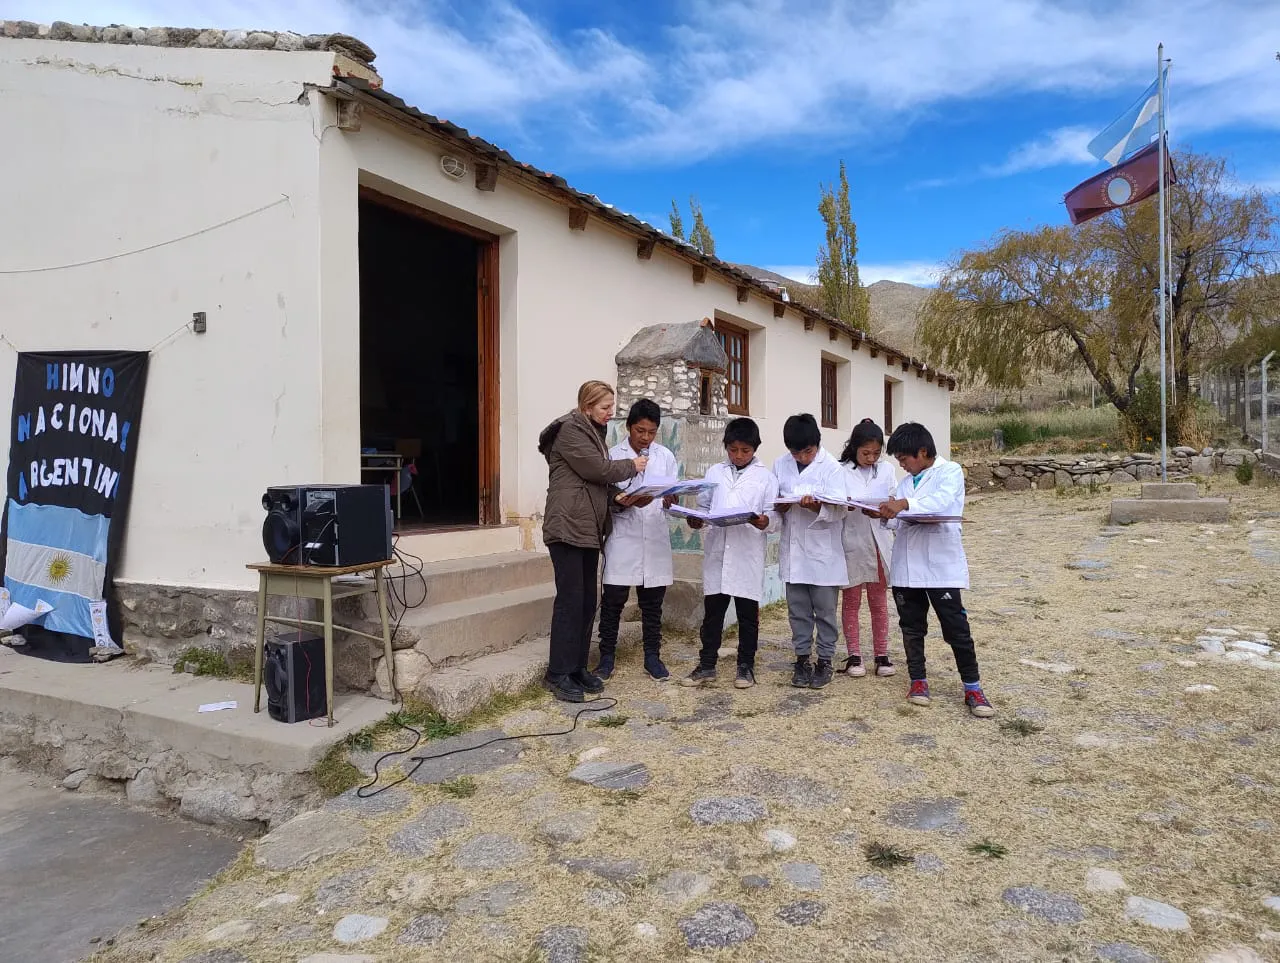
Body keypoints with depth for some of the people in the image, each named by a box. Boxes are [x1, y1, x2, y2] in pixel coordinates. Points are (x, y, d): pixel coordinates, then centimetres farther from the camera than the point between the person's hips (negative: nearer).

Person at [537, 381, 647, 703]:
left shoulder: (592, 432, 21)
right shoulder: (570, 429, -8)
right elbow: (597, 469, -15)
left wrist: (618, 497, 5)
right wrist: (631, 466, -1)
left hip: (589, 528, 9)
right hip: (568, 527, -9)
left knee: (587, 601, 9)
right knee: (570, 599, -8)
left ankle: (578, 667, 17)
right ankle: (557, 674, -1)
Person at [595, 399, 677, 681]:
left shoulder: (666, 457, 9)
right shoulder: (613, 455, 1)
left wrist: (665, 500, -14)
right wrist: (620, 502, -21)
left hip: (655, 539, 2)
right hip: (623, 537, -2)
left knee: (652, 602, 9)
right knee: (613, 600, 1)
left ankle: (652, 656, 21)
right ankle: (607, 656, 14)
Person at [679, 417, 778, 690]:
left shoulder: (765, 477, 4)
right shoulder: (715, 473, 11)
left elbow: (773, 514, -1)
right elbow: (704, 506, 13)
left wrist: (764, 522, -22)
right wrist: (696, 520, -7)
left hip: (748, 555, -2)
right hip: (717, 552, 2)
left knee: (748, 613, 7)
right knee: (712, 611, 8)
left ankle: (746, 666, 20)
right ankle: (706, 665, 19)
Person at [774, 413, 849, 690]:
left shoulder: (831, 467, -7)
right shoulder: (780, 465, 4)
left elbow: (839, 509, -12)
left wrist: (816, 506, -31)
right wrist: (780, 507, -14)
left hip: (823, 551, -3)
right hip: (793, 550, 3)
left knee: (825, 610, 7)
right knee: (798, 609, 11)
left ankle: (825, 660, 20)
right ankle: (802, 659, 23)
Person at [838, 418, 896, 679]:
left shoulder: (886, 471, 6)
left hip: (878, 543, 3)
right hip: (851, 543, -2)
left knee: (879, 602, 10)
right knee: (851, 601, 8)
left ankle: (881, 654, 20)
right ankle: (854, 655, 17)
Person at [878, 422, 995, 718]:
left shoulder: (950, 472, -4)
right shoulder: (906, 482, 15)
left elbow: (943, 501, -23)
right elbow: (899, 518, 12)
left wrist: (905, 504, -33)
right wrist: (884, 513, -9)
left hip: (941, 565, -6)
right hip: (906, 566, 6)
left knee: (957, 628, 0)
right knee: (911, 627, 12)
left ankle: (972, 688, 9)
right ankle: (918, 680, 24)